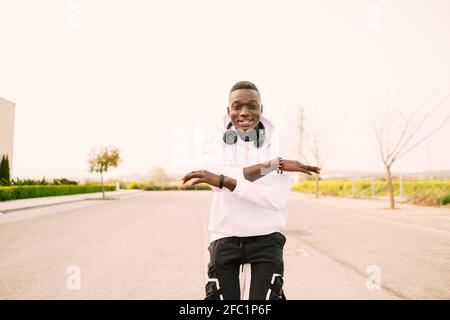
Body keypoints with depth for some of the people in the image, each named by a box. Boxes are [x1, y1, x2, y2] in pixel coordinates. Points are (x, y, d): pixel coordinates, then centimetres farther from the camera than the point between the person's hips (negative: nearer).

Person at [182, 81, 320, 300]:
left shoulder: (277, 148, -4)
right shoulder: (217, 144, 0)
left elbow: (276, 200, -17)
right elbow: (218, 176, -21)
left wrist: (224, 180, -26)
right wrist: (272, 164, -24)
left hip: (265, 239, -1)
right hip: (225, 239, 2)